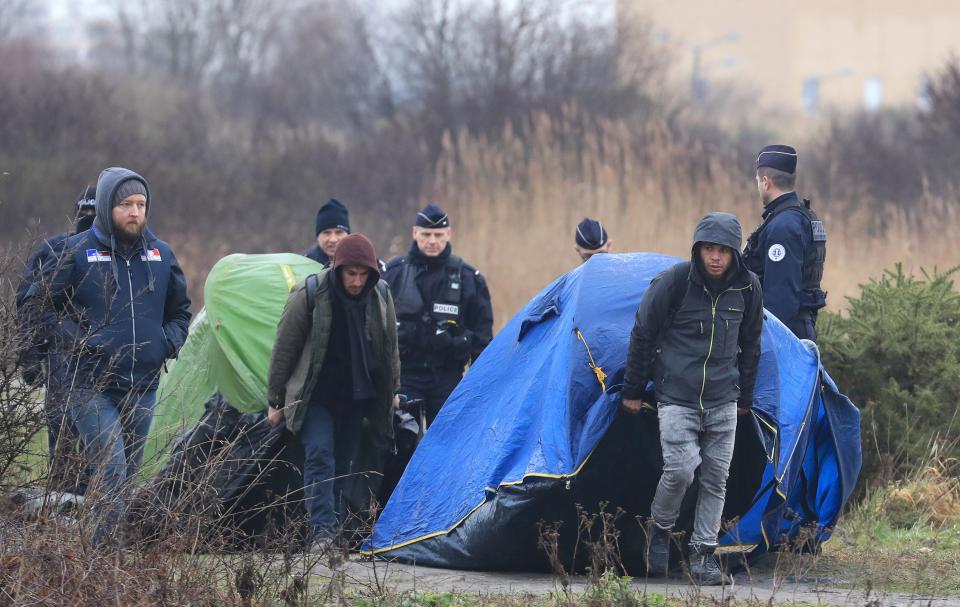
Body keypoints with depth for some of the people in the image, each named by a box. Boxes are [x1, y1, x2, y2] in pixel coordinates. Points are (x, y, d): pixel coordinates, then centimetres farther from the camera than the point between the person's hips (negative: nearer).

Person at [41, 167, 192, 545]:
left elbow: (179, 312, 23)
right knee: (113, 483, -17)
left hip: (143, 386, 5)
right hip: (90, 384, -5)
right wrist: (74, 338, -11)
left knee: (127, 478, 9)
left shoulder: (160, 255, 10)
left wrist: (169, 342, 4)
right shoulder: (77, 252, -4)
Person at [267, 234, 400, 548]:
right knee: (319, 455, -18)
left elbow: (390, 346, 13)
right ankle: (322, 531, -23)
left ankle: (336, 527, 17)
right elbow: (284, 348, -8)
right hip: (316, 397, -4)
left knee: (343, 463, 7)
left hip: (356, 397, 4)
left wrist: (392, 391, 19)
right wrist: (275, 400, -4)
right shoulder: (309, 294, -16)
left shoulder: (380, 295, -4)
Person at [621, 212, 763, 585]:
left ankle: (703, 554, 11)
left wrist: (744, 397, 17)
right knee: (680, 469, -15)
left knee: (716, 478, 2)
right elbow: (642, 336, -4)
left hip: (722, 401, 4)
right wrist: (632, 391, 0)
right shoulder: (674, 282, -13)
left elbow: (750, 345, 14)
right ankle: (659, 529, 12)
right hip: (676, 396, -4)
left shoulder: (747, 288, -1)